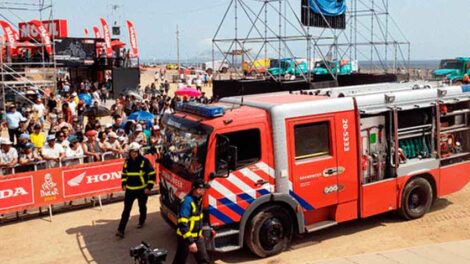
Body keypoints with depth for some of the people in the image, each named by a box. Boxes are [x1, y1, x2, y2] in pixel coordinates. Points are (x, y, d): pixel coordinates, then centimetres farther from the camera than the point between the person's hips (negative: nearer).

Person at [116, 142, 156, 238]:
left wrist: (149, 187, -13)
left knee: (142, 207, 16)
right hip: (130, 189, 3)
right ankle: (121, 230, -2)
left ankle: (141, 222, 41)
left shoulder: (144, 161, -12)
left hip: (142, 189, -3)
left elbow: (152, 174, -10)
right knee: (126, 209, -1)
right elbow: (124, 173, 20)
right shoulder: (127, 162, 3)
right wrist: (124, 184, 11)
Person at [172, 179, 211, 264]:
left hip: (197, 236, 8)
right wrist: (190, 241, -28)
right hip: (185, 237, -8)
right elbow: (182, 224, -28)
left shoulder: (199, 199, 2)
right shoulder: (187, 201, -25)